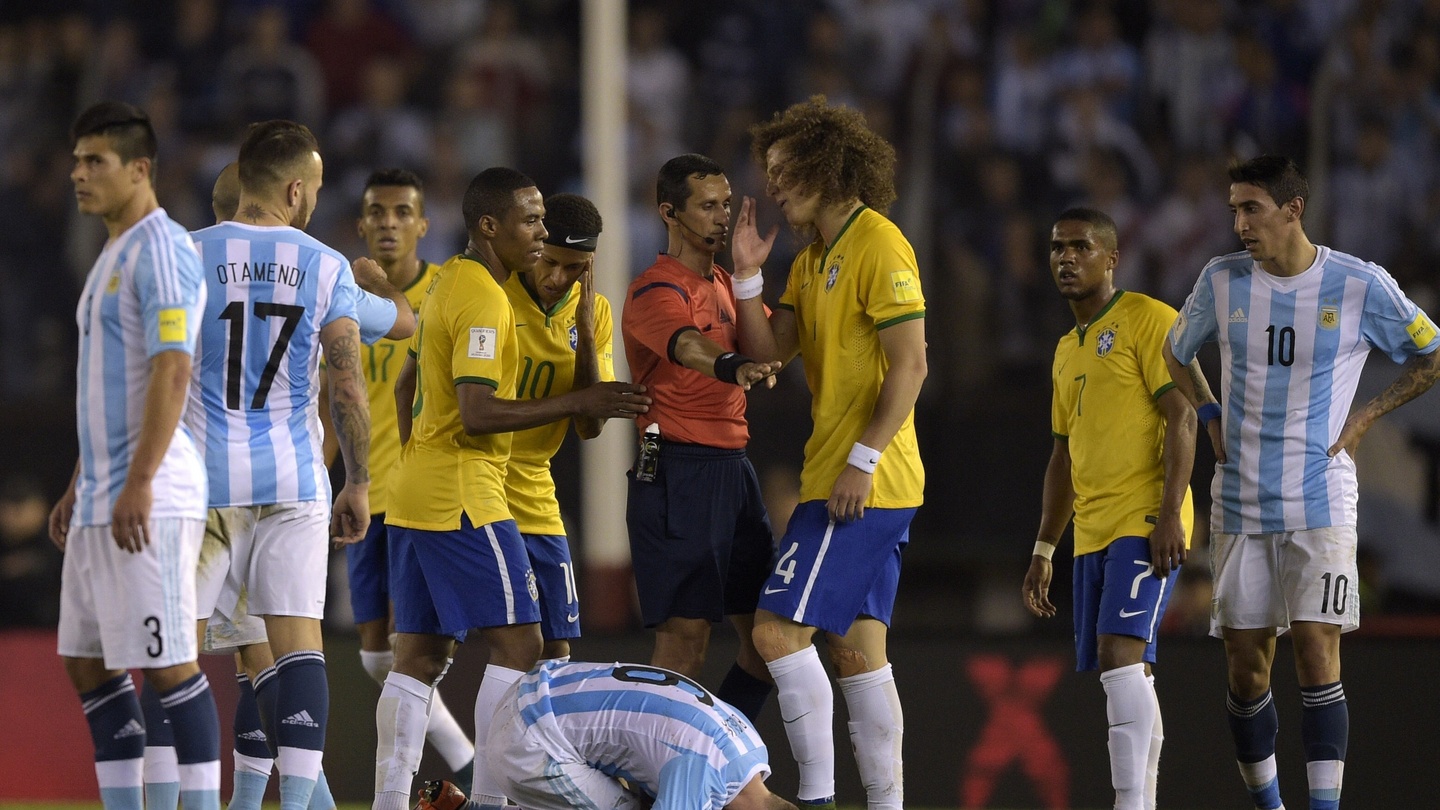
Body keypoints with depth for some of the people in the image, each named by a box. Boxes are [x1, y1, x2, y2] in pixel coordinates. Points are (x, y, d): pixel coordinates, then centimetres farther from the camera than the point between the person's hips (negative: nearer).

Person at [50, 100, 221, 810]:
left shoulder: (159, 248, -11)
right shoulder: (112, 255, 20)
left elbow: (171, 372, -19)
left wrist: (139, 483, -24)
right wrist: (80, 485, 23)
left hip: (149, 499, -10)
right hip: (101, 500, 10)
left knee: (168, 664, -9)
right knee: (86, 662, 10)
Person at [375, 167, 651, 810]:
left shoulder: (448, 283, 15)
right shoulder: (484, 300, -16)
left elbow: (407, 384, 26)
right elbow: (477, 413, -23)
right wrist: (578, 403, -21)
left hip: (415, 491, 10)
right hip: (466, 498, -10)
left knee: (420, 654, 9)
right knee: (517, 642, -8)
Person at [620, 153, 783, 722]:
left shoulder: (723, 285, 20)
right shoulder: (656, 290, -11)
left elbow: (767, 353, 13)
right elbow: (687, 345, -33)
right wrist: (734, 367, -52)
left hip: (733, 467, 9)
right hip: (679, 473, -9)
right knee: (684, 642, -12)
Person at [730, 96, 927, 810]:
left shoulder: (878, 245, -11)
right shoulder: (812, 258, 18)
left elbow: (910, 363, -17)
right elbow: (774, 347, 14)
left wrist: (862, 460, -20)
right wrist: (747, 276, 2)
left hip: (863, 482, -10)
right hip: (837, 478, 10)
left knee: (779, 627, -12)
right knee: (856, 648, 8)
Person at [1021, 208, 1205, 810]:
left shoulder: (1148, 320, -3)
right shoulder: (1066, 352, 22)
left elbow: (1181, 418, -11)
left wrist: (1170, 514, -20)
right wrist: (1043, 550, 21)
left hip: (1145, 525, -8)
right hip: (1091, 532, 8)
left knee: (1119, 652, -21)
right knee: (1127, 671, 7)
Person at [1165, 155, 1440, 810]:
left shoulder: (1361, 286, -6)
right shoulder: (1222, 281, 2)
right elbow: (1176, 354, 22)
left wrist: (1364, 419, 2)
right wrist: (1209, 419, 8)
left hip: (1321, 504, -3)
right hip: (1239, 504, 3)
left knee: (1316, 651, -14)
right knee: (1245, 664, 3)